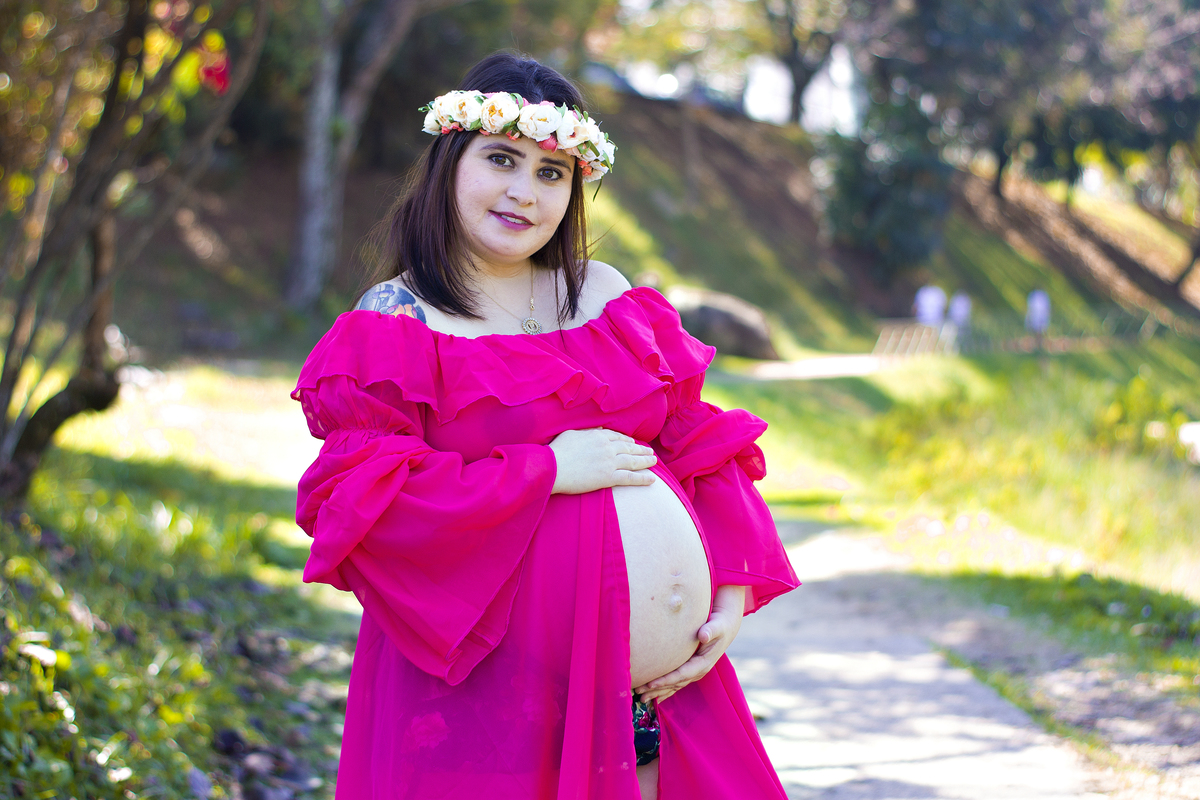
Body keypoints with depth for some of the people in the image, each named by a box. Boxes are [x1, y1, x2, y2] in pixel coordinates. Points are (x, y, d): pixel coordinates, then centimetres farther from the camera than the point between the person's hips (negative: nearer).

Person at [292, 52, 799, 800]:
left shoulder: (609, 295, 11)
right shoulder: (396, 324, -4)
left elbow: (699, 442, 11)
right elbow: (357, 504, -15)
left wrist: (731, 595, -3)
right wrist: (543, 471, -17)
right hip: (482, 677, -4)